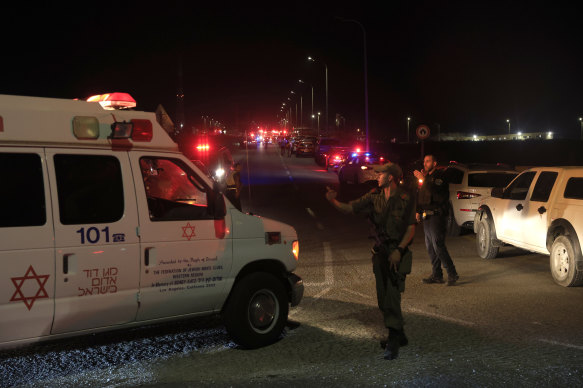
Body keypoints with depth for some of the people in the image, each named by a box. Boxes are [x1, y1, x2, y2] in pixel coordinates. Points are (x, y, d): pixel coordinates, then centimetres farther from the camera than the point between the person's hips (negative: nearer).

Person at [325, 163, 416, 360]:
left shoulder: (406, 199, -9)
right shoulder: (374, 196, 4)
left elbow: (411, 229, -9)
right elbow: (350, 208, 2)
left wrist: (399, 250, -18)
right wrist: (333, 201, -16)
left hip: (397, 253, -6)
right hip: (380, 252, 6)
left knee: (392, 297, -13)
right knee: (383, 299, 12)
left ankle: (394, 342, -7)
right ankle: (399, 336, 27)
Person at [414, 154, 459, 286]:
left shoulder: (439, 177, -8)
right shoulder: (427, 177, 19)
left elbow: (434, 192, -26)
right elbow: (421, 196, 26)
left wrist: (423, 179, -28)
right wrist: (418, 211, 16)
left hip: (437, 216, -9)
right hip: (426, 216, 9)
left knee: (438, 246, -13)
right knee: (430, 247, 9)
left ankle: (452, 274, -7)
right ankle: (436, 275, 15)